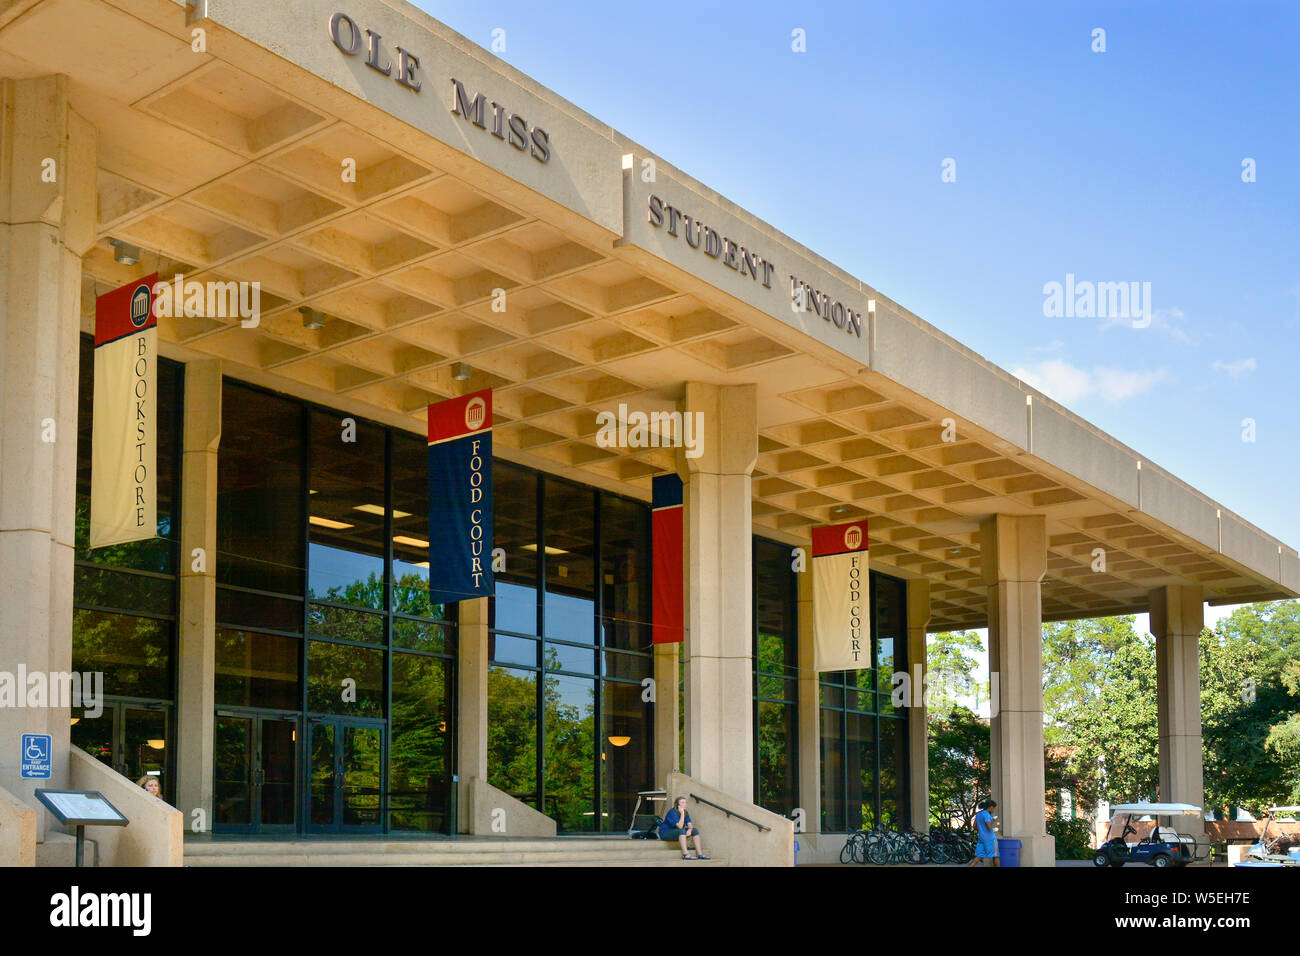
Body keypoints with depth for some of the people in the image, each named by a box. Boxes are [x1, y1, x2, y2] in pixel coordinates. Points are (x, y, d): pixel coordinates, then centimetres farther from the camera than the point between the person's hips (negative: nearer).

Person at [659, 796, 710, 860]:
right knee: (681, 831, -35)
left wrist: (690, 829, -29)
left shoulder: (685, 813, 2)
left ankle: (699, 853, -13)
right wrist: (682, 813, -29)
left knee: (695, 830, -7)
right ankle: (685, 854, -42)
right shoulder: (672, 812, -23)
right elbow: (680, 826, -29)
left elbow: (690, 824, -7)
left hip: (678, 833, 8)